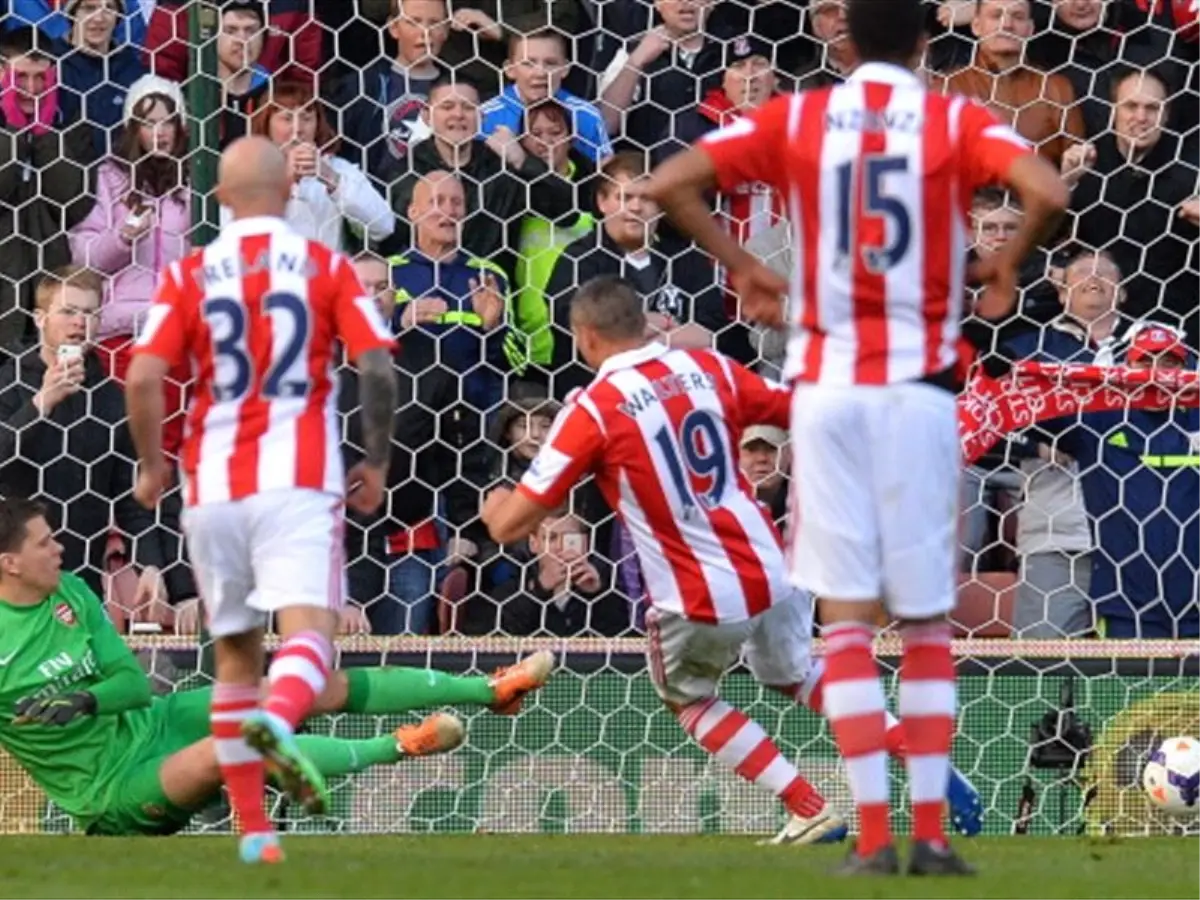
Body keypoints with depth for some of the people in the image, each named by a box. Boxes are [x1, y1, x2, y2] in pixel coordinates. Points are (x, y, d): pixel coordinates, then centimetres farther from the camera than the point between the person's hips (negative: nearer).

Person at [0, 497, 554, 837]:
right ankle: (395, 747, -24)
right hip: (114, 787, -6)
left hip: (152, 721, 6)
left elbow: (134, 684, 0)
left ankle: (489, 689, 1)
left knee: (319, 688, -3)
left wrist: (85, 700, -20)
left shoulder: (71, 592, 1)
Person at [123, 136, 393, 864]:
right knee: (308, 627, -14)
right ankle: (280, 721, -48)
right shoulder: (325, 267, 4)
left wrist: (152, 466, 10)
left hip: (214, 484, 2)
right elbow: (377, 365, -5)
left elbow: (143, 377, -4)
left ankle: (252, 827, 13)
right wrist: (377, 462, 5)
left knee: (235, 652, 13)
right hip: (299, 478, -2)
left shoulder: (190, 275, 6)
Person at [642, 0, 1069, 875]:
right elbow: (1049, 193, -16)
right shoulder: (956, 122, 0)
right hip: (918, 384, -1)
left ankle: (873, 834, -6)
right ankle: (932, 831, 2)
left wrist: (739, 263, 9)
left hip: (827, 383, 1)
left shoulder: (795, 119, 4)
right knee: (928, 622, 7)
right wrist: (1008, 261, 2)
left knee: (846, 617, 2)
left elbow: (669, 183, -3)